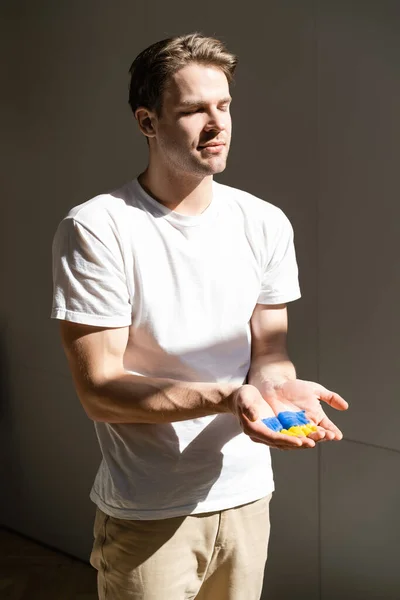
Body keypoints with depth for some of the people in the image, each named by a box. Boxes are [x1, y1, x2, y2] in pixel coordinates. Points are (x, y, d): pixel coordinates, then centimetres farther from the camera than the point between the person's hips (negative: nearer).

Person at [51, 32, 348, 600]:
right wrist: (227, 397, -29)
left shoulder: (266, 224, 1)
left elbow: (268, 350, 4)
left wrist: (278, 385, -20)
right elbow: (100, 391, -17)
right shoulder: (95, 229, -15)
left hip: (247, 495, 5)